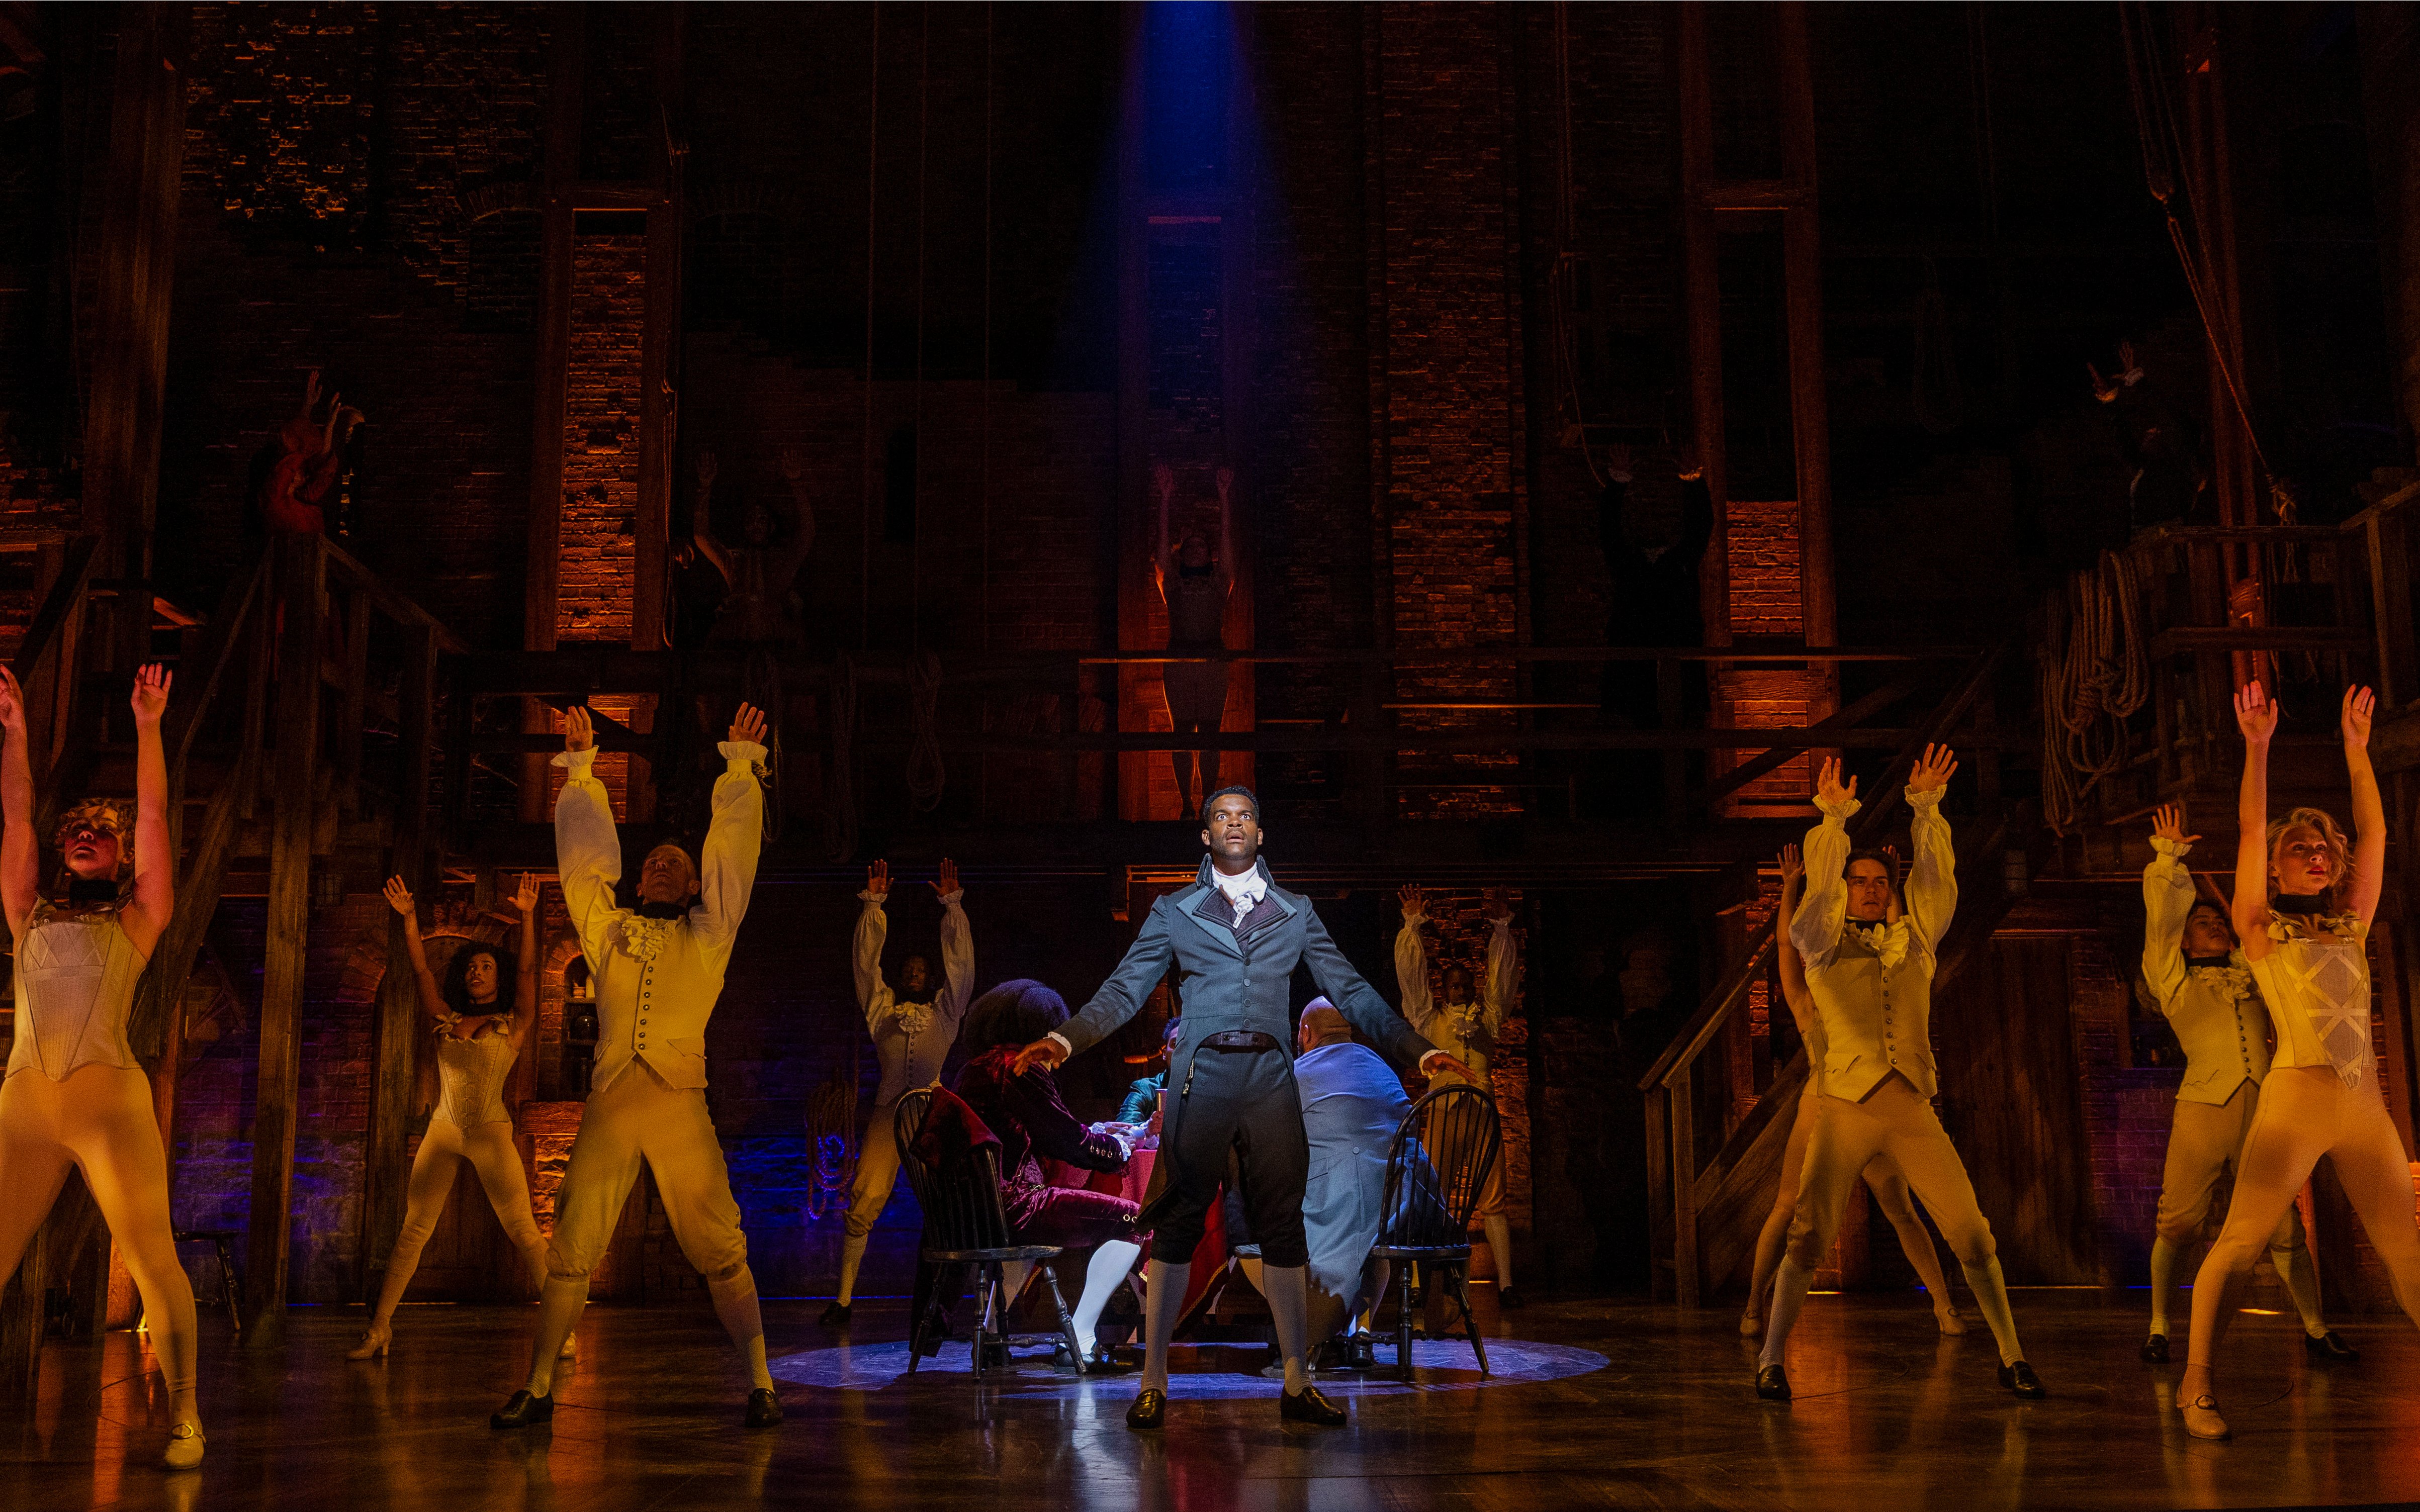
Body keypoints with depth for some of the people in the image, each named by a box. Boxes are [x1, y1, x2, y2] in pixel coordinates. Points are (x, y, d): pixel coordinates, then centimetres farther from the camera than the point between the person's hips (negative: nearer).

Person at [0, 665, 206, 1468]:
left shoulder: (137, 918, 14)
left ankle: (183, 1416, -6)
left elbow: (153, 815, 9)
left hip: (110, 1098, -3)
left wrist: (148, 727, 8)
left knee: (152, 1259, -11)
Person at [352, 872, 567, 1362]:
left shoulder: (512, 1026, 6)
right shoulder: (446, 1021, 14)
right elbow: (421, 971, 9)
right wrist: (409, 917, 2)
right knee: (412, 1230, -1)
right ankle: (378, 1329, 3)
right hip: (442, 1132, 3)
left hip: (491, 1134, -3)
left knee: (524, 1231, -8)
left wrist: (528, 916, -12)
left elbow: (528, 971, -4)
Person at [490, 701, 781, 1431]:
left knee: (720, 1250, -5)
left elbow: (734, 846, 10)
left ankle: (760, 1383, 1)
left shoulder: (708, 934, 12)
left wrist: (741, 762, 11)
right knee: (570, 1249, 1)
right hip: (608, 1107, 2)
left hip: (680, 1106, -2)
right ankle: (538, 1387, 12)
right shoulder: (609, 931, 17)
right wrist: (581, 767, 22)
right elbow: (584, 855, 20)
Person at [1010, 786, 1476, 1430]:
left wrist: (1421, 1050, 6)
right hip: (1201, 1074, -1)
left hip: (1270, 1077, 2)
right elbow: (1124, 990, 7)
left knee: (1282, 1224, 2)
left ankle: (1297, 1385, 9)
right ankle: (1153, 1383, 4)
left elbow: (1351, 992, 14)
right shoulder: (1173, 912, 12)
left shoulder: (1295, 912, 15)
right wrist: (1062, 1040, -8)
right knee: (1180, 1221, -3)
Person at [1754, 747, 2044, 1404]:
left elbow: (1937, 879, 7)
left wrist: (1926, 808, -1)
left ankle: (2012, 1358, 10)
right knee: (1809, 1235, -11)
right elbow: (1818, 893, -9)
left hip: (1913, 1110, 3)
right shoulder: (1823, 946, 7)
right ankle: (1772, 1361, -1)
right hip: (1845, 1108, -3)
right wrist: (1833, 819, -17)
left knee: (1971, 1233, -3)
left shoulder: (1915, 940, 15)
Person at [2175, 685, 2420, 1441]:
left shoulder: (2349, 926, 17)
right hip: (2295, 1095, -5)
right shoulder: (2260, 929, 7)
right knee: (2238, 1242, -8)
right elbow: (2250, 832, -2)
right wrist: (2257, 748, -6)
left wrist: (2356, 747, 11)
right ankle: (2197, 1384, -2)